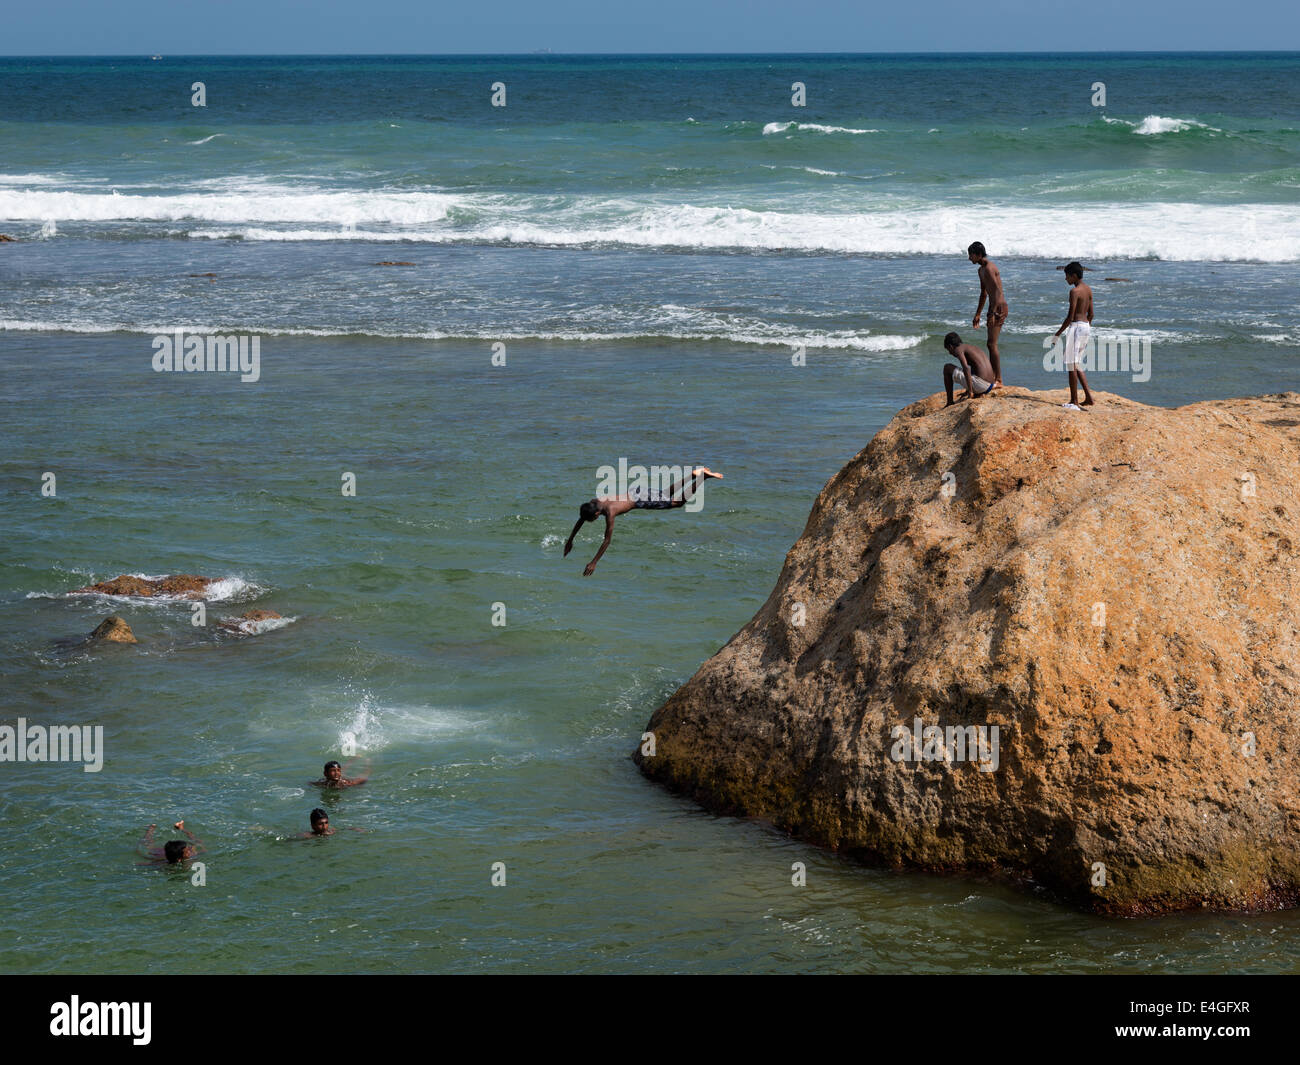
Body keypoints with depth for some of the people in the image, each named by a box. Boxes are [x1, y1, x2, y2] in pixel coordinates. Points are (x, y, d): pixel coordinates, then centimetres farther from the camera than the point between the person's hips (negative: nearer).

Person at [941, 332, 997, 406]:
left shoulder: (958, 349, -3)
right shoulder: (973, 347, 24)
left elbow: (966, 368, -20)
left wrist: (970, 392, -18)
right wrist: (967, 391, 43)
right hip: (989, 386, 9)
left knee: (947, 368, 5)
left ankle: (950, 402, 8)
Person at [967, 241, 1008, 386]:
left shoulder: (989, 268, -15)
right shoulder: (982, 270, 18)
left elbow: (997, 291, -25)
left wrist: (993, 312, -30)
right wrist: (977, 315, 30)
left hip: (999, 308, -10)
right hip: (994, 307, 10)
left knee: (992, 344, -12)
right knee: (991, 344, 14)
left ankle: (998, 380, -11)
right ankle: (992, 377, 20)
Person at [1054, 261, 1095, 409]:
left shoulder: (1074, 291, -15)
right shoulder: (1088, 289, 11)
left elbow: (1070, 317, -18)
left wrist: (1058, 334, -13)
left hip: (1076, 326, -9)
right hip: (1087, 326, 9)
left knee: (1072, 365, -4)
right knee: (1077, 365, 17)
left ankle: (1074, 401, -4)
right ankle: (1088, 397, 12)